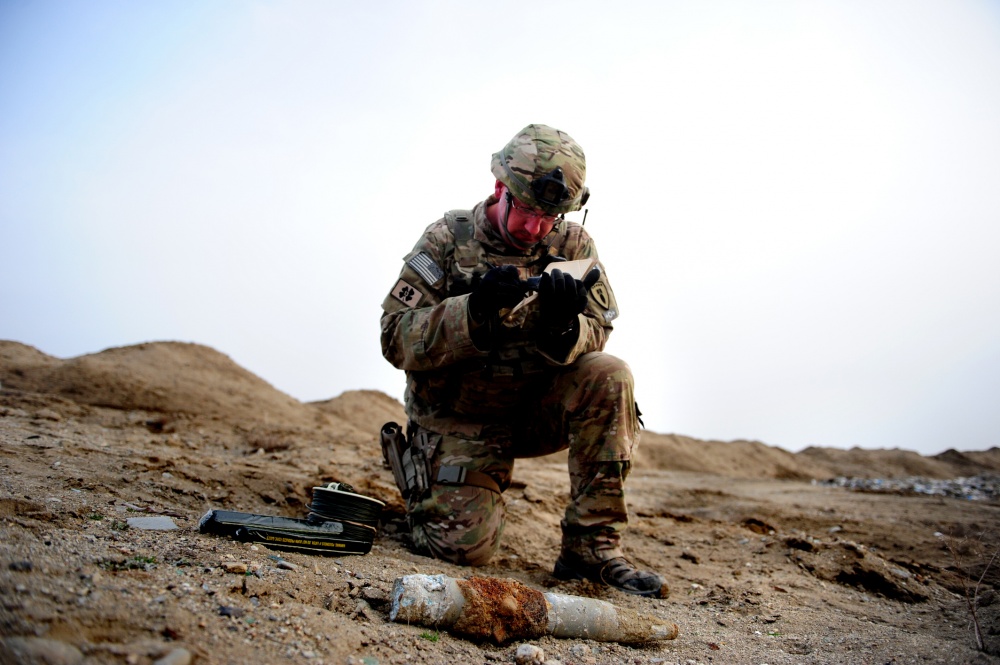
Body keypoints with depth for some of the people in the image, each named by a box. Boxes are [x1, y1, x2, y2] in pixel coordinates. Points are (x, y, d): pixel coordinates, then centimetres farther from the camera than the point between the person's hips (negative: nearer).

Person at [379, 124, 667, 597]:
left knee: (608, 377, -25)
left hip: (535, 411, 3)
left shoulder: (572, 245, -3)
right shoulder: (449, 239, -10)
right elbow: (395, 339, -16)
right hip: (458, 421, -2)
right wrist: (475, 310, -31)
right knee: (466, 546, -17)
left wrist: (565, 325, -32)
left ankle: (592, 547, -16)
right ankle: (421, 476, 19)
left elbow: (595, 339, -8)